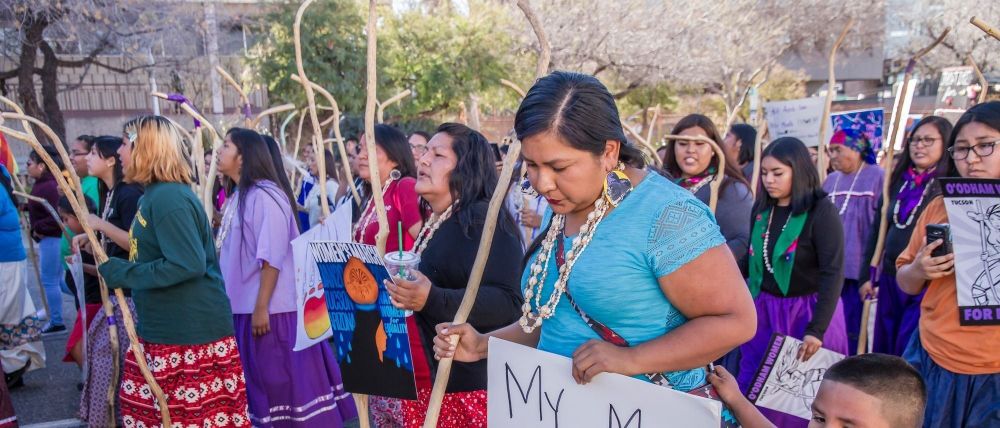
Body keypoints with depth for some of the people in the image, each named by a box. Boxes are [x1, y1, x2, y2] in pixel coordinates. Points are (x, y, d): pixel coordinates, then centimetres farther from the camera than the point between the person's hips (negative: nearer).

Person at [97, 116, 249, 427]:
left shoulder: (168, 197, -20)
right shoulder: (154, 195, 10)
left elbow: (189, 264, -28)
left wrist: (121, 273, -19)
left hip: (191, 333, -10)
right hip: (163, 329, 10)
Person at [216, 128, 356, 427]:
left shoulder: (264, 195, -15)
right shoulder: (238, 197, 12)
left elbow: (271, 257, -20)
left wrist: (262, 307, -20)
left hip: (271, 309, -9)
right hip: (243, 309, 9)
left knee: (286, 384, 1)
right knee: (266, 386, 17)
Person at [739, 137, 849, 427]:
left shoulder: (821, 211, -14)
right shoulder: (761, 209, 2)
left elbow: (833, 273, -18)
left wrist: (817, 329, -22)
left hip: (807, 311, -5)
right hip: (763, 310, 5)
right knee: (754, 388, 11)